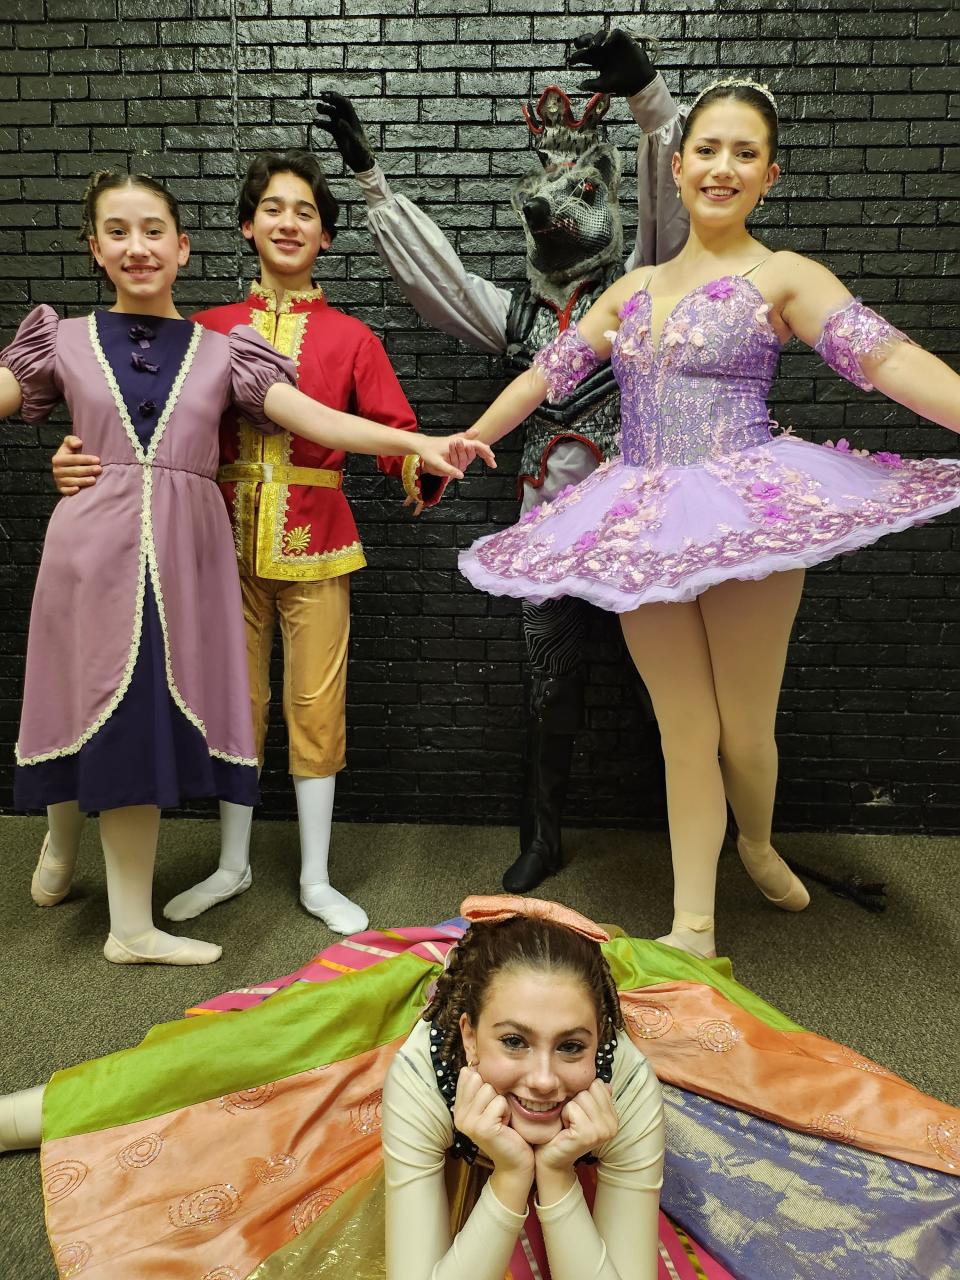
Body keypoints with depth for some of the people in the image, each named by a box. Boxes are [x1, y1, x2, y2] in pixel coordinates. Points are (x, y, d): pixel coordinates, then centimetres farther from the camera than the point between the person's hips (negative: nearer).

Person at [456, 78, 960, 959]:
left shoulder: (783, 279, 0)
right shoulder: (632, 290, 15)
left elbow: (888, 357, -13)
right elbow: (546, 374, 21)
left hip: (744, 517, -3)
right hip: (646, 529, 4)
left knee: (745, 733, 5)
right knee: (686, 737, 6)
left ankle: (758, 847, 39)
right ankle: (693, 929, 15)